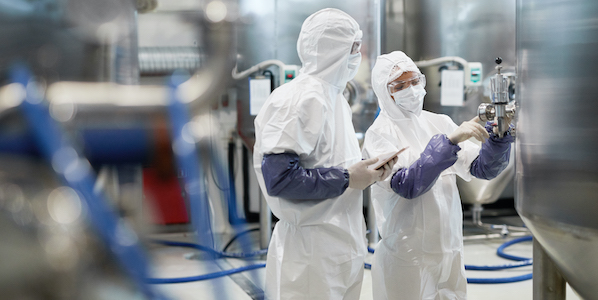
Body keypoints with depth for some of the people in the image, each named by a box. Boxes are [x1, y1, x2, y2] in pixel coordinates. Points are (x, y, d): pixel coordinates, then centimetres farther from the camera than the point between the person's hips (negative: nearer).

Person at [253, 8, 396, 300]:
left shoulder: (335, 98, 15)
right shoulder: (299, 98, -16)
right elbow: (278, 178, -25)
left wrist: (367, 170, 3)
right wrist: (347, 179, -18)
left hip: (343, 243, 9)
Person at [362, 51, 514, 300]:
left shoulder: (439, 123, 7)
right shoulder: (379, 134, -8)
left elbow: (483, 168, 3)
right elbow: (407, 185, -23)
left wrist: (498, 135, -15)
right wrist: (449, 140, -27)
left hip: (449, 249, 5)